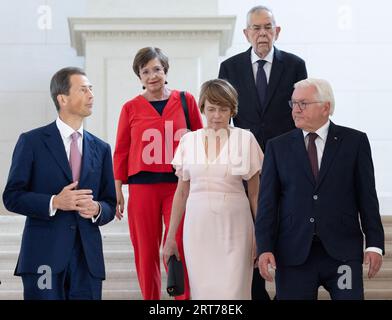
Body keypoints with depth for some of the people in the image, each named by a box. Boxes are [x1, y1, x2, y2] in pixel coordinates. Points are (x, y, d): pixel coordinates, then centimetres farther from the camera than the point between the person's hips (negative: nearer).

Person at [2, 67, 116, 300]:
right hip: (44, 255, -3)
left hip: (88, 257, 4)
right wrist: (54, 202, -16)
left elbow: (110, 204, 15)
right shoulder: (32, 142, 2)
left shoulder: (101, 149, 13)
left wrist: (97, 209, -8)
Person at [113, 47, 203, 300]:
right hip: (142, 187, 1)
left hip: (179, 185, -1)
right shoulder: (131, 108, 6)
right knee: (146, 252, 5)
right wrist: (117, 191, 5)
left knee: (178, 248, -10)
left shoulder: (186, 101, 6)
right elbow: (121, 151, 9)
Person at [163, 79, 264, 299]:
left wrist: (260, 236, -1)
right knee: (202, 289, 4)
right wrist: (171, 237, 11)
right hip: (198, 225, 2)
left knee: (232, 291, -5)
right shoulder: (189, 140, 7)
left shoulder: (245, 139, 1)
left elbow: (255, 193, 4)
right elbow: (181, 192, 12)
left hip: (234, 226, -2)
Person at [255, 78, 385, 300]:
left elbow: (367, 197, 4)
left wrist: (374, 244, -3)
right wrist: (265, 248, -6)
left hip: (342, 251, -1)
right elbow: (267, 202, 4)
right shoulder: (278, 147, 8)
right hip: (293, 253, 1)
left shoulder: (355, 141, 5)